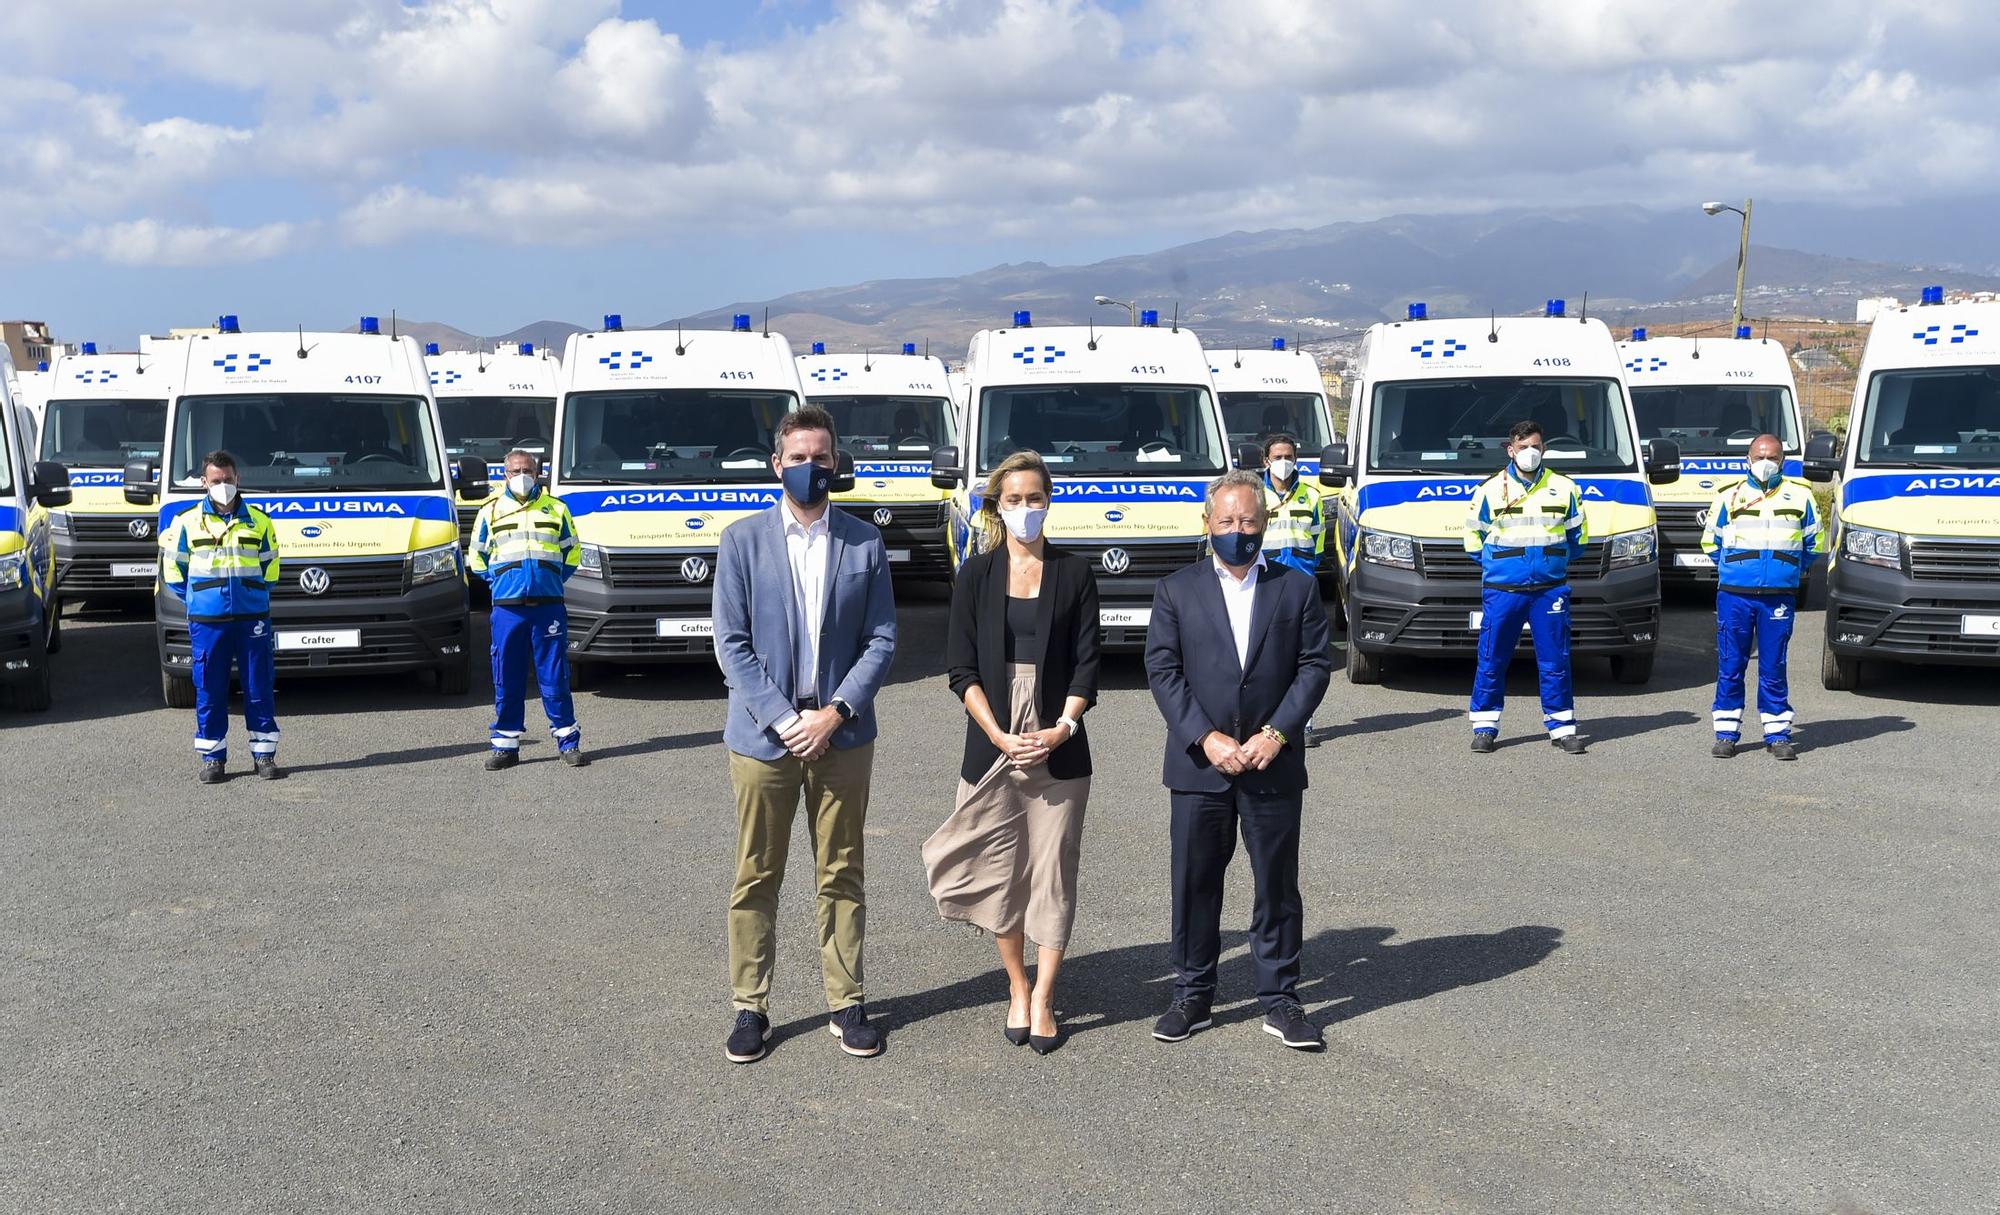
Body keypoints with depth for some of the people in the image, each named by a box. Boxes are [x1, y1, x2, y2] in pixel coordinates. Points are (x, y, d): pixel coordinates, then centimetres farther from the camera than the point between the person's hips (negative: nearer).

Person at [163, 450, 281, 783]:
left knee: (259, 688, 3)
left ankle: (264, 753, 10)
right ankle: (212, 756, 11)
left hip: (252, 618, 0)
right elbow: (173, 568, 13)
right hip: (207, 621, 0)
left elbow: (270, 566, 16)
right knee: (209, 692, 3)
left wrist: (257, 595, 7)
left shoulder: (258, 522, 7)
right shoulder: (188, 522, 5)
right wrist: (194, 598, 9)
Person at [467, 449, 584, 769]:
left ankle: (568, 742, 7)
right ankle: (505, 744, 9)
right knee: (506, 679, 2)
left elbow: (572, 551, 19)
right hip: (507, 608, 1)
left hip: (549, 606, 0)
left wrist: (555, 579, 9)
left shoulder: (556, 509, 11)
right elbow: (476, 555, 20)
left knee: (555, 676, 0)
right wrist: (496, 582, 10)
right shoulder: (491, 511, 11)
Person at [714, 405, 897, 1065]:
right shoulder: (743, 541, 0)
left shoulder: (864, 542, 4)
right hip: (763, 735, -1)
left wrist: (835, 713, -10)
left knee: (842, 874, 9)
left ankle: (846, 1001, 20)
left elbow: (881, 640, 2)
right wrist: (783, 718, -12)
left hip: (841, 733, 1)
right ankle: (751, 1006, 16)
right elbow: (732, 644, -3)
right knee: (756, 878, 5)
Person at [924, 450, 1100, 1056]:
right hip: (992, 742, 0)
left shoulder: (1074, 573, 5)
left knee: (1053, 869, 0)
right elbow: (961, 666, 0)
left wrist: (1062, 728, -12)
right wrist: (999, 735, -11)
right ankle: (1017, 990, 19)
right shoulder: (976, 575, 5)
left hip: (1059, 746, 0)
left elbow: (1087, 662, 2)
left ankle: (1042, 1001, 8)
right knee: (1000, 868, 4)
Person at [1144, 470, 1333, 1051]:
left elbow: (1314, 667, 1)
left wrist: (1277, 733, -11)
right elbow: (1162, 670, -2)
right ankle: (1192, 996, 20)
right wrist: (1207, 739, -12)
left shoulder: (1297, 588, 6)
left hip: (1273, 764, 0)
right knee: (1195, 883, 7)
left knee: (1278, 883, 6)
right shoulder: (1176, 590, 4)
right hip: (1199, 764, 0)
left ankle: (1280, 1001, 17)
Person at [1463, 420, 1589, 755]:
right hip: (1502, 590, -1)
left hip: (1550, 589, 1)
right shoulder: (1490, 489, 3)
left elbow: (1578, 534, 18)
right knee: (1491, 661, 1)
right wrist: (1493, 564, 6)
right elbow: (1473, 535, 12)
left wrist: (1556, 561, 12)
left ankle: (1562, 727, 12)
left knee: (1555, 661, 3)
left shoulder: (1563, 488, 7)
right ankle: (1485, 727, 11)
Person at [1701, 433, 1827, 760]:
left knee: (1773, 668, 1)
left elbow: (1816, 542, 20)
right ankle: (1726, 733, 9)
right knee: (1730, 666, 1)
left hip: (1779, 596, 0)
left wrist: (1795, 570, 16)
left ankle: (1778, 734, 9)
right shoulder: (1729, 496, 9)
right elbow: (1710, 541, 19)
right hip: (1734, 595, 0)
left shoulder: (1800, 495, 9)